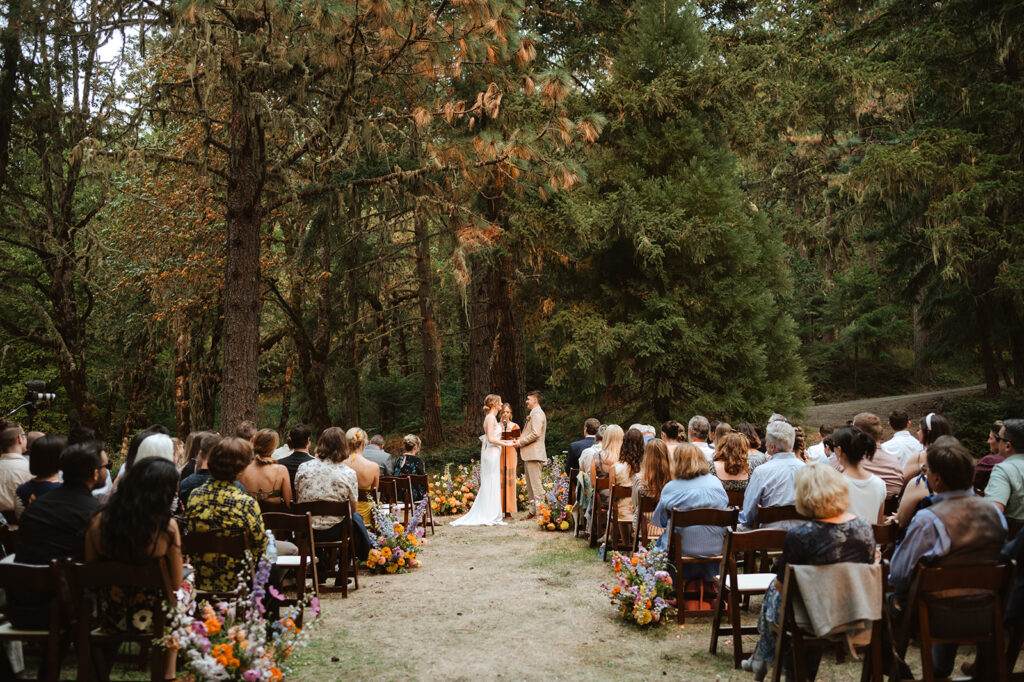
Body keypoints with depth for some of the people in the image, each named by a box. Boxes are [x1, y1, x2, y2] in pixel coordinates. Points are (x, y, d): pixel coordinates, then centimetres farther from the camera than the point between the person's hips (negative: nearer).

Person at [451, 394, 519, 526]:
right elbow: (491, 439, -19)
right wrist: (506, 444, -11)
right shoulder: (491, 417, -12)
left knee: (489, 485, 11)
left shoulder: (491, 417, 17)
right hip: (492, 453, -10)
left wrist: (509, 441, 15)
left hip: (492, 454, 10)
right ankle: (491, 516, -4)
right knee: (492, 484, -7)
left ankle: (485, 515, 14)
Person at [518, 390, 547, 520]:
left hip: (534, 454, -11)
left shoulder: (537, 414, -12)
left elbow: (535, 434, -21)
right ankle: (533, 511, 16)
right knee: (530, 485, 12)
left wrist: (520, 442, -13)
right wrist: (521, 441, 11)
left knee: (536, 484, -10)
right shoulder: (532, 414, 21)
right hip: (528, 454, 11)